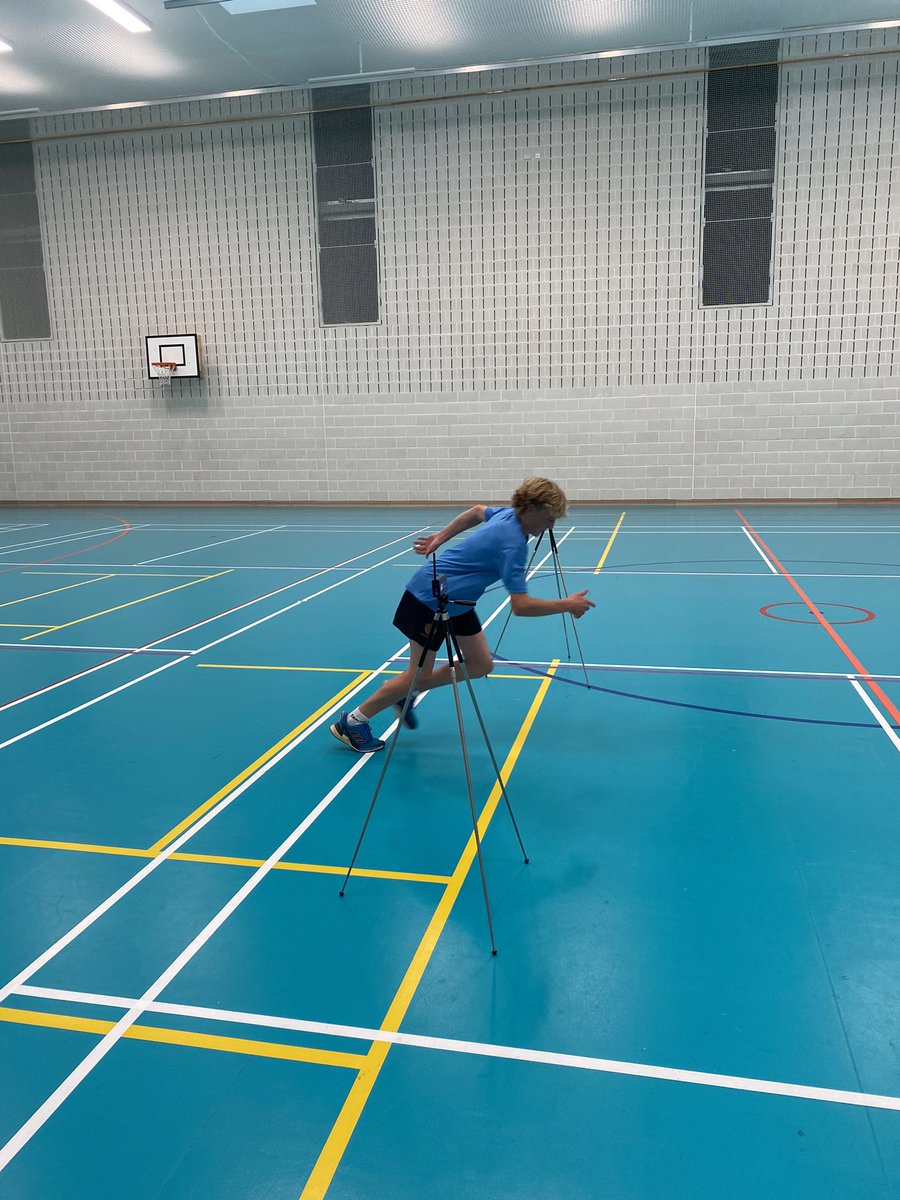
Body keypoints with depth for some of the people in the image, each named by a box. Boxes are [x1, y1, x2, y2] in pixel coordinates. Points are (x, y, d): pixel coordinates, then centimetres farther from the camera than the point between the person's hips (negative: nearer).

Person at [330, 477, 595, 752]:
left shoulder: (509, 513, -2)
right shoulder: (512, 544, -30)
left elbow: (477, 511, 20)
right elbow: (521, 606, -33)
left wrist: (440, 537, 23)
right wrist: (566, 605, -21)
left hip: (456, 601, 9)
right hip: (429, 598, -9)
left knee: (481, 664, 6)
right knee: (419, 675, -1)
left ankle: (406, 692, 20)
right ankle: (352, 722, 14)